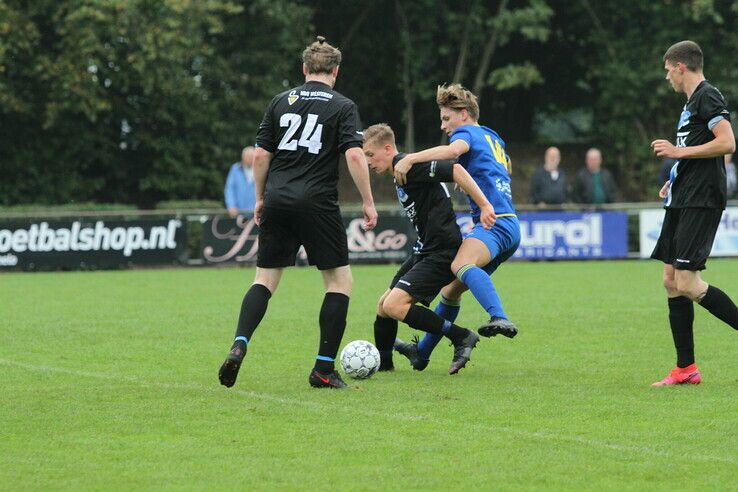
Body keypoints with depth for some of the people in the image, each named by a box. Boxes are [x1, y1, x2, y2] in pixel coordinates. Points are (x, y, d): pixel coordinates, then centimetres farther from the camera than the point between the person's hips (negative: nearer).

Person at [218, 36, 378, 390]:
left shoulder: (282, 101, 11)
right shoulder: (343, 107, 1)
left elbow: (261, 154, 9)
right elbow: (354, 155, -10)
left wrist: (260, 198, 19)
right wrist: (368, 202, -4)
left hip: (277, 201, 4)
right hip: (317, 202, -4)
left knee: (265, 279, 11)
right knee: (340, 281, 7)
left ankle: (239, 344, -13)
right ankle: (323, 369, 0)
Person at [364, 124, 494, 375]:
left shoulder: (409, 166, -15)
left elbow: (456, 170, -24)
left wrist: (485, 205, -26)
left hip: (441, 254, -10)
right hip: (424, 250, 10)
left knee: (394, 306, -19)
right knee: (384, 304, 13)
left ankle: (461, 337, -13)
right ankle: (382, 363, 27)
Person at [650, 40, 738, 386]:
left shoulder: (707, 96, -10)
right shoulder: (692, 101, 20)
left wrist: (680, 152, -17)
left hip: (700, 202, -10)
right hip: (683, 202, 10)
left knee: (687, 284, -16)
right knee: (671, 280, 7)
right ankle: (686, 368, 8)